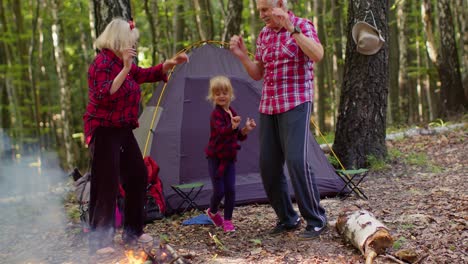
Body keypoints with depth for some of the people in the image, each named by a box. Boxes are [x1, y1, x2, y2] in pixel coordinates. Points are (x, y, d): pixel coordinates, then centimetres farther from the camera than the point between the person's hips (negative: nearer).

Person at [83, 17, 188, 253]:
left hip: (123, 130, 10)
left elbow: (146, 74, 25)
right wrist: (125, 69, -32)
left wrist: (170, 63, 15)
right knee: (106, 185, -9)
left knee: (137, 175, 12)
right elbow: (104, 96, -27)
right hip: (104, 131, -10)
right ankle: (99, 242, -2)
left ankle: (132, 232, 24)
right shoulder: (102, 63, -16)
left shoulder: (122, 62, 12)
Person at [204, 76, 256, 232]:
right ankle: (212, 212, 26)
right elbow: (222, 131, -35)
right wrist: (233, 126, -55)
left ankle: (227, 220, 11)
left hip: (229, 158, 6)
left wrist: (246, 129, -7)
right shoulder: (216, 114, -17)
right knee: (219, 190, -4)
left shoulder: (233, 114, 7)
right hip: (215, 158, -6)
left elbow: (239, 136, 13)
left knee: (230, 189, -2)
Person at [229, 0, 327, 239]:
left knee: (296, 161, -17)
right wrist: (242, 55, 0)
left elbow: (318, 55, -26)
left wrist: (292, 29, -33)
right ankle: (287, 219, 18)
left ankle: (316, 221, -5)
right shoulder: (263, 35, 12)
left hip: (295, 105, -7)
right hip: (268, 107, 7)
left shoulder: (303, 26, -6)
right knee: (268, 165, 4)